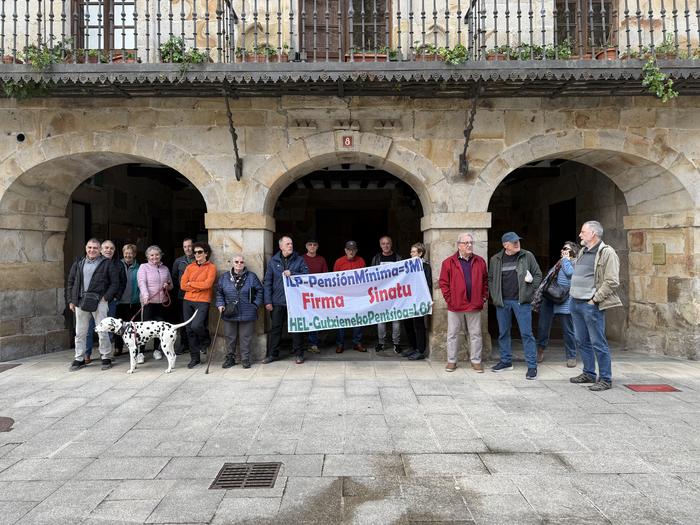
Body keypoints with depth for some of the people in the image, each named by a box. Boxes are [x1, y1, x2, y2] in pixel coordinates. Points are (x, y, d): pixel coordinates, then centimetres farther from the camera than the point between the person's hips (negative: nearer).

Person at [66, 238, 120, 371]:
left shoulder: (107, 264, 1)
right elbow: (70, 283, 17)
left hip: (99, 302, -4)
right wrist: (71, 301, 10)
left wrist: (106, 297, -9)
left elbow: (115, 283, -1)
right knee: (80, 332, 10)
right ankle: (79, 359, 21)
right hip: (80, 302, 4)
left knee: (102, 331, -1)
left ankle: (106, 358, 10)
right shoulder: (78, 264, 14)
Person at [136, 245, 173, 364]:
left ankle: (157, 350, 21)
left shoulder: (165, 268, 15)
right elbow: (142, 283, -14)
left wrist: (168, 286, 1)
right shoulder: (143, 267, 2)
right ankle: (140, 352, -2)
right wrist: (145, 295, -31)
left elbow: (171, 285, 25)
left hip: (162, 302, 4)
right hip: (148, 301, -4)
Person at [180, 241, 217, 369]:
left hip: (202, 302, -5)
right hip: (187, 301, 5)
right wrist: (199, 286, -8)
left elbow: (207, 284, -15)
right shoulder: (190, 267, 12)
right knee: (189, 330, 6)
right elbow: (183, 285, 2)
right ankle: (195, 357, 19)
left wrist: (191, 283, -4)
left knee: (196, 325, -22)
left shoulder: (211, 267, -1)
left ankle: (205, 340, 13)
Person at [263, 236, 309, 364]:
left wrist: (292, 273, -15)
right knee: (275, 328, 9)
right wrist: (267, 301, -2)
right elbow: (267, 282, 4)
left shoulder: (299, 260, 4)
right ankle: (272, 354, 20)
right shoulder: (273, 261, 6)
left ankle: (299, 354, 17)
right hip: (278, 301, 1)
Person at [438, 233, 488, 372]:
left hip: (475, 305, 2)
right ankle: (451, 361, 17)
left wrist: (484, 297, 5)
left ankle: (476, 361, 20)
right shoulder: (449, 262, -2)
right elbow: (443, 282, 0)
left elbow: (485, 281, 13)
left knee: (476, 334, 8)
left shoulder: (480, 261, 6)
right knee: (453, 334, 7)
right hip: (455, 306, -2)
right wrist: (448, 298, -5)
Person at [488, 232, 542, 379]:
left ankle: (532, 365, 5)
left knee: (526, 333, -3)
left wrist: (529, 291, -3)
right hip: (502, 302, 3)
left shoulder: (527, 256, 1)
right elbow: (491, 279, 15)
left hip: (521, 301, -3)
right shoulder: (495, 259, 6)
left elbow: (538, 275, 6)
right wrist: (494, 296, 5)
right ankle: (506, 361, 26)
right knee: (503, 333, 11)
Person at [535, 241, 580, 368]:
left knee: (568, 330, 2)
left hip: (564, 301, -6)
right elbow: (548, 277, 21)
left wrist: (565, 259, -4)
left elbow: (569, 272, -20)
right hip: (549, 298, 6)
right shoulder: (560, 262, 21)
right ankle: (540, 351, 25)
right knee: (543, 326, 7)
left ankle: (571, 357, 13)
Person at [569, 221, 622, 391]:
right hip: (575, 302, 9)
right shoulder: (582, 252, 17)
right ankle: (589, 374, 27)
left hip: (591, 305, -8)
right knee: (582, 342, 15)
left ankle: (605, 380, 5)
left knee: (598, 343, -4)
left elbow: (612, 282, -15)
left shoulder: (607, 253, -9)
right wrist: (573, 294, 15)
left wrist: (594, 299, -16)